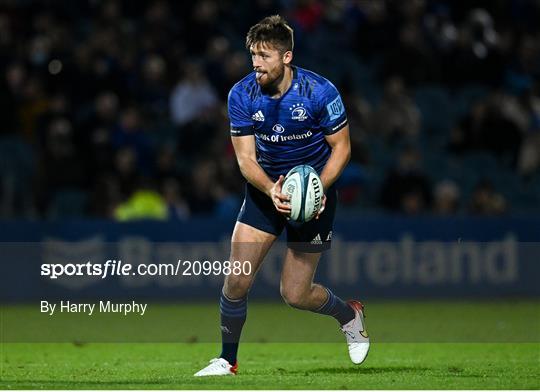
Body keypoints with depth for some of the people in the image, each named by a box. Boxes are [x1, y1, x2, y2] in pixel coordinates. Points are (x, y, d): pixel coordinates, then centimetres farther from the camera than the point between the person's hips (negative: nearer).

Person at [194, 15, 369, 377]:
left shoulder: (319, 92, -21)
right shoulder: (242, 95, -13)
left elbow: (341, 147, -10)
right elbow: (246, 157, -11)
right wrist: (271, 190, -31)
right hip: (266, 188, 3)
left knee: (295, 294, -4)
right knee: (236, 281, -8)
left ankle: (350, 316, 27)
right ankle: (227, 361, 11)